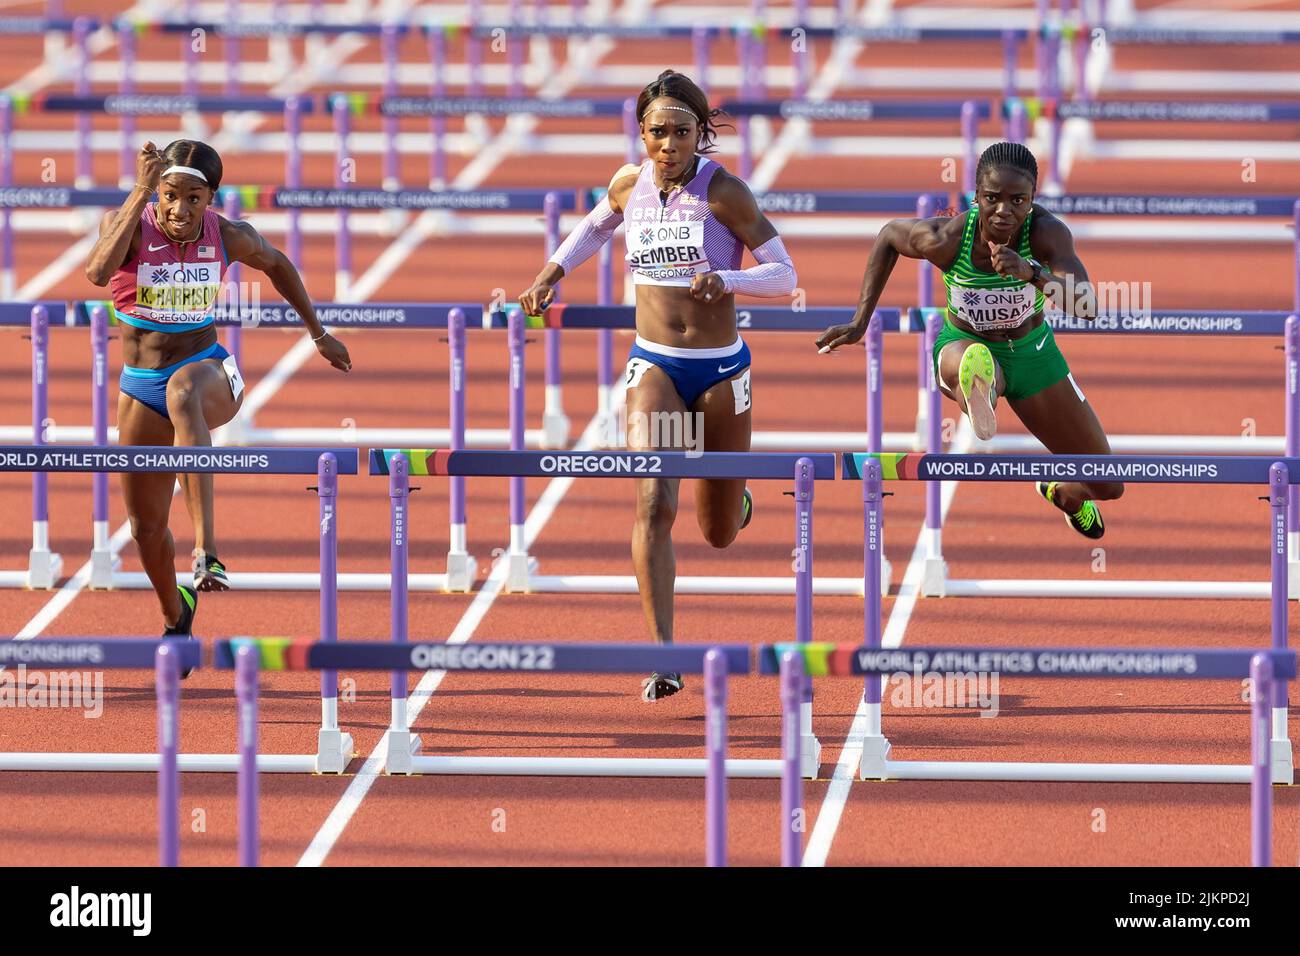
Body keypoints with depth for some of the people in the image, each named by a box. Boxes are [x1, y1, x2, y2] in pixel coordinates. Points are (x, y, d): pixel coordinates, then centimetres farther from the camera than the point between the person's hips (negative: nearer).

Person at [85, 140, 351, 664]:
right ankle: (176, 614, 42)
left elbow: (275, 263, 16)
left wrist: (318, 332, 23)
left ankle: (207, 553, -53)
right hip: (141, 388, 2)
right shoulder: (129, 225, -13)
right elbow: (97, 271, -35)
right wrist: (141, 192, -39)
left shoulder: (229, 237, -7)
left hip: (208, 371, -2)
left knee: (182, 391, -42)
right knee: (146, 527, 8)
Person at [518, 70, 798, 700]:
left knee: (719, 533, 13)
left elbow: (784, 275, -10)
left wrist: (727, 280, -27)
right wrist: (553, 271, 9)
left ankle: (733, 499, 53)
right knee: (654, 502, -23)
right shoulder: (630, 184, -1)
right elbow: (596, 225, 23)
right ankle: (664, 656, -24)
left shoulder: (723, 192, -12)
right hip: (654, 365, 1)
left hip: (721, 370, -1)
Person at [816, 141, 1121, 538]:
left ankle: (1060, 491, 46)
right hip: (963, 344, -2)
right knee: (965, 362, -44)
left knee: (1107, 487, 16)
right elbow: (889, 235, -5)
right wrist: (860, 322, -4)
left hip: (1031, 353, 2)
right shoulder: (945, 239, -27)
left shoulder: (1047, 233, -29)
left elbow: (1087, 306, -40)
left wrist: (1032, 273, -57)